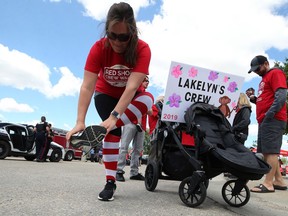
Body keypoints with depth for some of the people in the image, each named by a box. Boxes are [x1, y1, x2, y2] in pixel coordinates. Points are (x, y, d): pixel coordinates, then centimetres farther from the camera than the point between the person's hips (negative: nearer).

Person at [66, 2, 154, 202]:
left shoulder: (142, 49, -30)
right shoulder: (99, 48, -26)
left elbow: (132, 86, -39)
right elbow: (87, 86, -33)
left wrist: (114, 117, -50)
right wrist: (80, 122, -42)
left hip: (130, 96, 0)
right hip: (106, 94, 1)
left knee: (147, 100, -33)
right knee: (113, 131, -17)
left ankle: (101, 131, -39)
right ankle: (110, 182, -6)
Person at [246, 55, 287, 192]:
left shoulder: (275, 73, -3)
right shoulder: (265, 78, 26)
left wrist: (269, 114, -21)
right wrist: (253, 98, 9)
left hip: (272, 119, -10)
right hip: (265, 120, 10)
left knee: (270, 151, -10)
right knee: (267, 151, 9)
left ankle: (268, 184, -8)